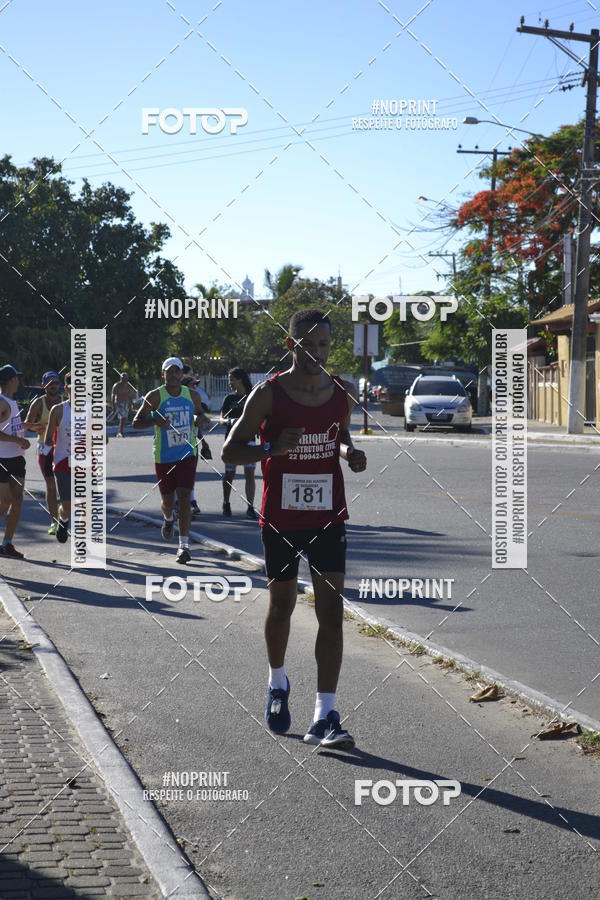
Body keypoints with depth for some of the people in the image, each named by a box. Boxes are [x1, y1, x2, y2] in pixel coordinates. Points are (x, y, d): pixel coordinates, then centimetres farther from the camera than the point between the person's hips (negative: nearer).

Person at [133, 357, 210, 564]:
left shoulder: (192, 395, 3)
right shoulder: (155, 396, -6)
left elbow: (200, 413, 22)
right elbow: (136, 422, -6)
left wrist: (201, 419, -3)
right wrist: (155, 420, -25)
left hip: (188, 454, 0)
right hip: (163, 456, 0)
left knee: (184, 498, -11)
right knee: (167, 500, 11)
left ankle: (184, 545, -11)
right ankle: (168, 519, 48)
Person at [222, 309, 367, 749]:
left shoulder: (343, 392, 2)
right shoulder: (269, 394, -8)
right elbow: (230, 450, -6)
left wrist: (350, 453, -2)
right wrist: (272, 448, -24)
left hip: (328, 516, 2)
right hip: (281, 518, -2)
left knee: (332, 610, -8)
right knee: (282, 604, 14)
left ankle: (325, 717, -8)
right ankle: (278, 683, 41)